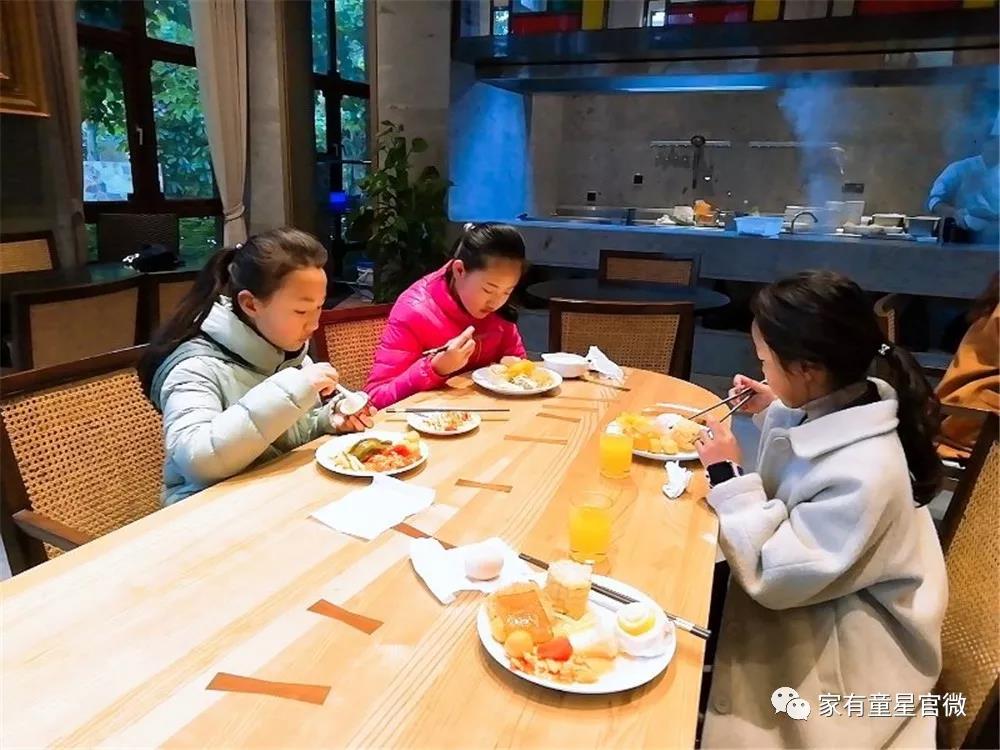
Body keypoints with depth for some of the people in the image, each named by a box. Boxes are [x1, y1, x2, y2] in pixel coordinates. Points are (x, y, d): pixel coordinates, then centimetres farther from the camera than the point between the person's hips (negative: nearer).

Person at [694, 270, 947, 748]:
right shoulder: (837, 408, -10)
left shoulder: (865, 475, -37)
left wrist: (728, 478, -26)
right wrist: (773, 415, 1)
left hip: (843, 648, -7)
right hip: (809, 593, 8)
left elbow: (773, 578, -29)